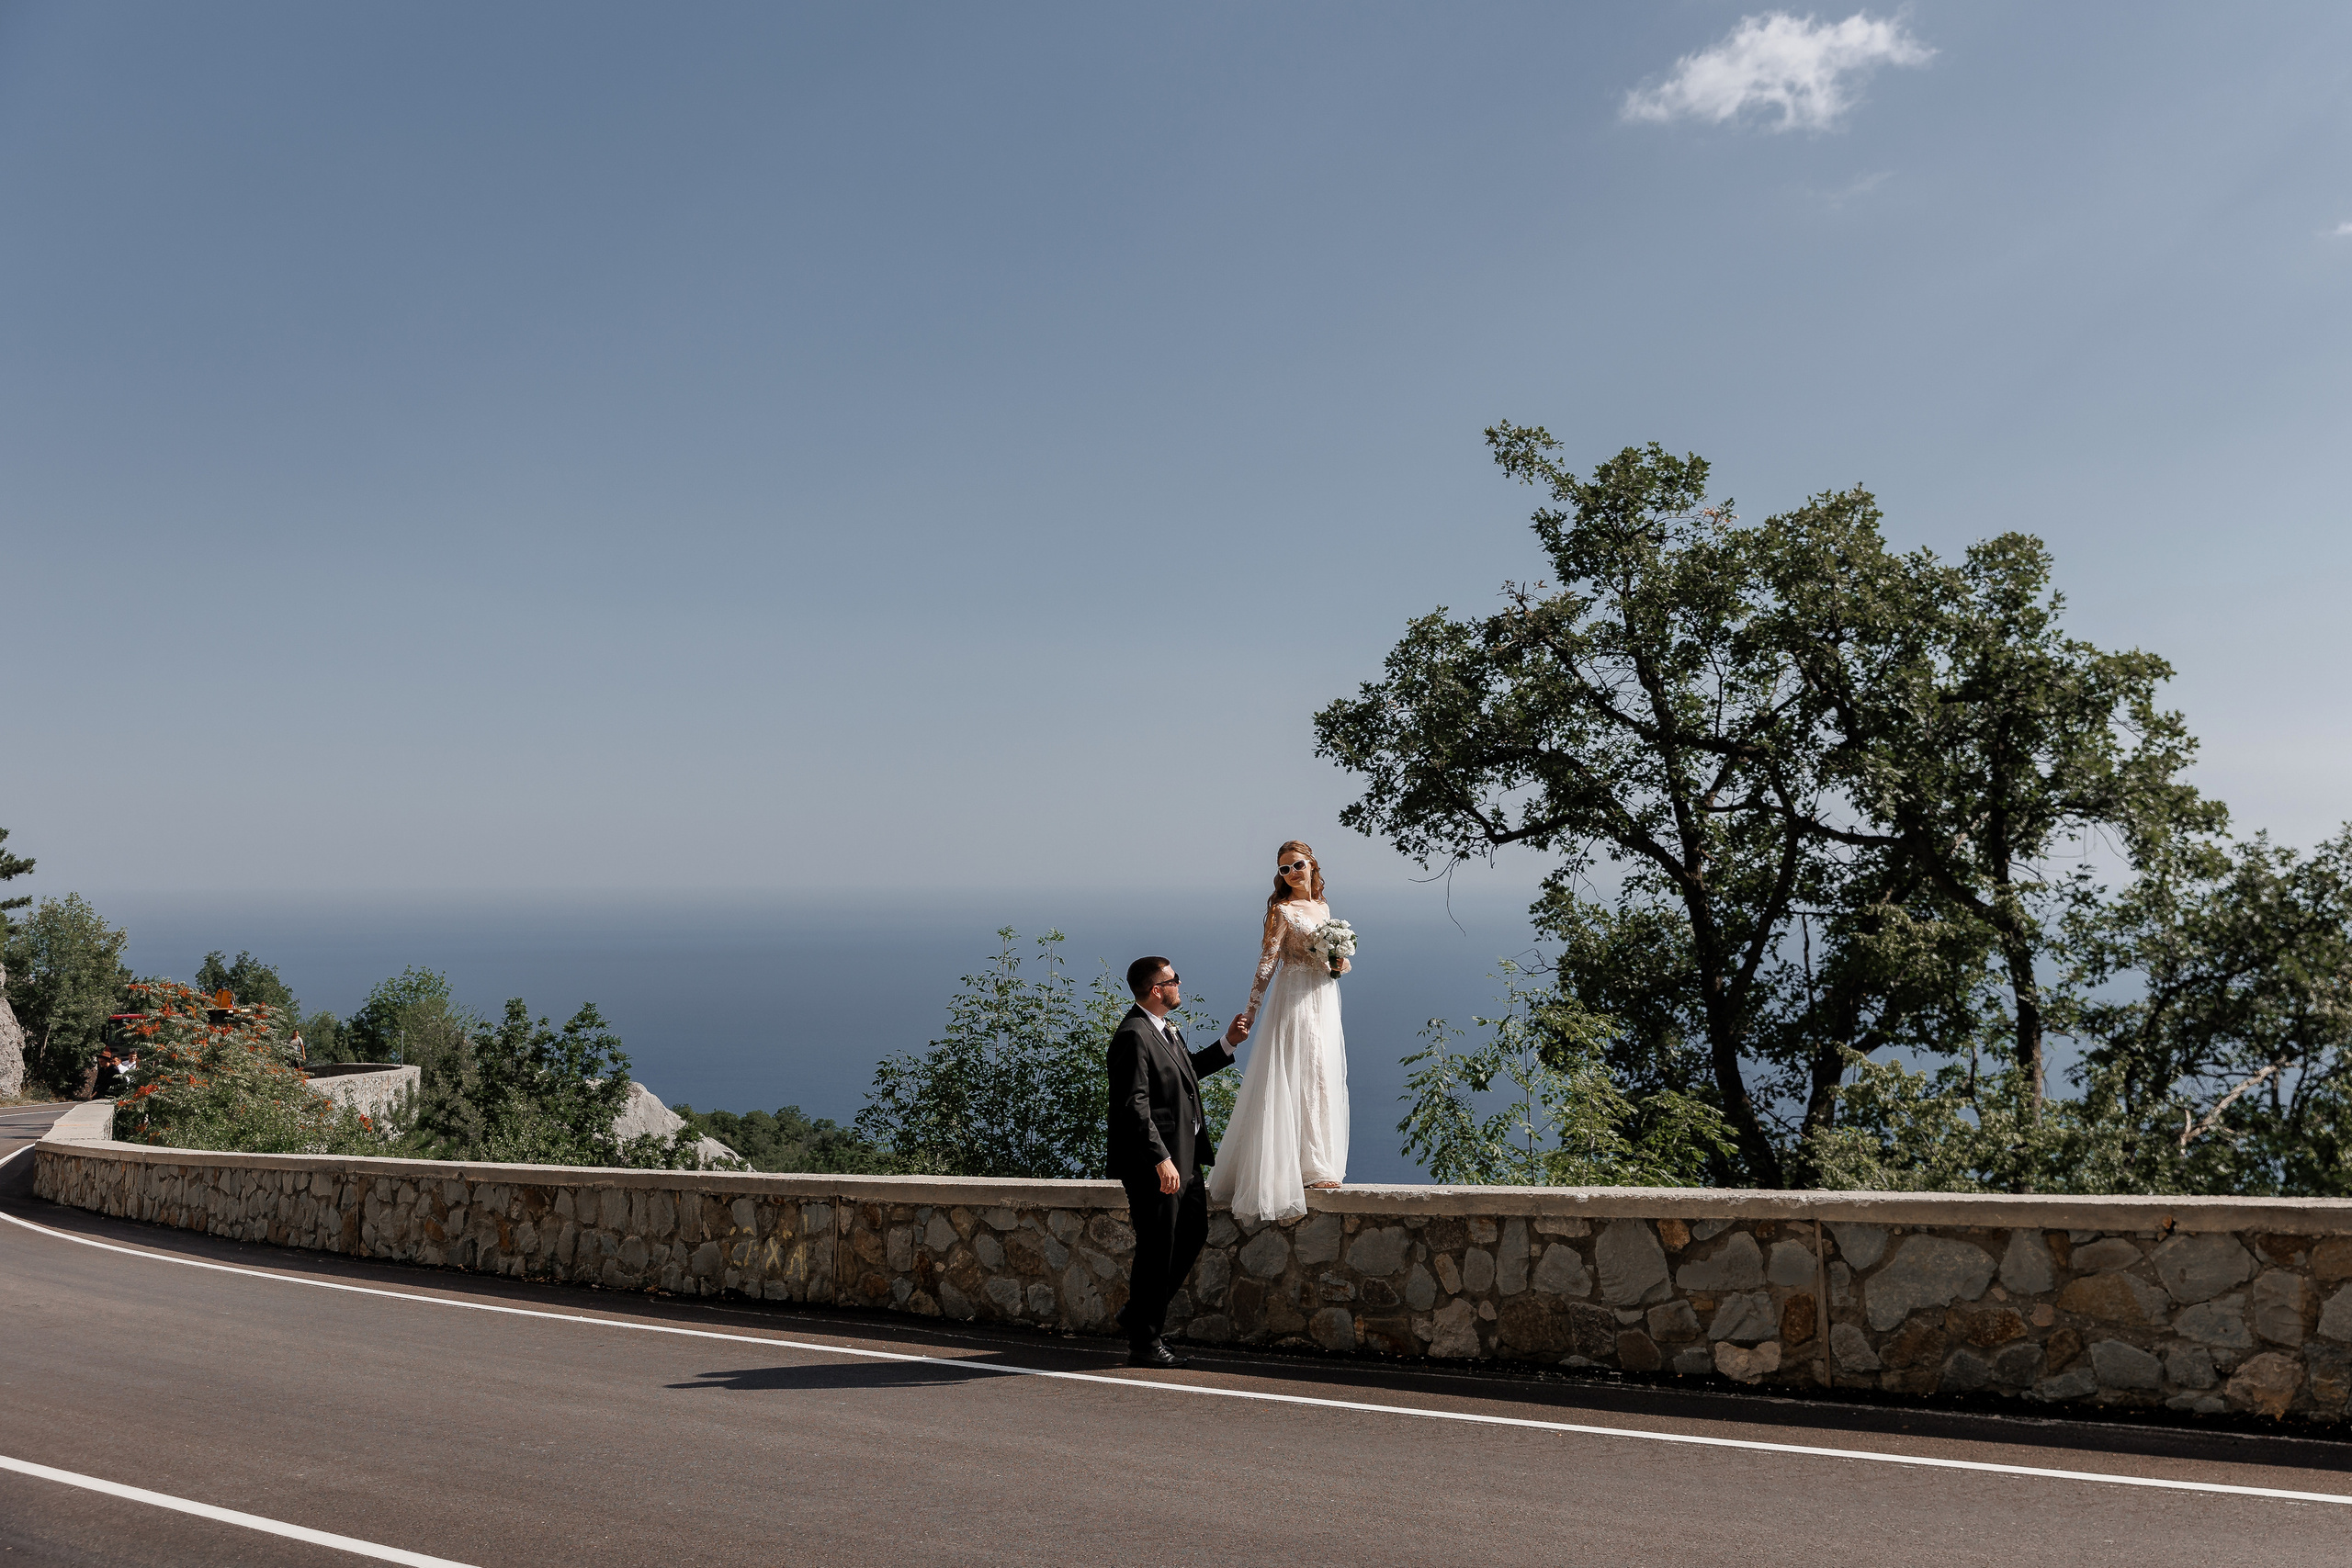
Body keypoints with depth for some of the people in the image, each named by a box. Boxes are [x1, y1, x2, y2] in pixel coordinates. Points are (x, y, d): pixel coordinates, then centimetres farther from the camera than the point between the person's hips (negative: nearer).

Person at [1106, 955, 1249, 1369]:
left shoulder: (1166, 1028, 12)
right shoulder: (1134, 1036, -19)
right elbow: (1135, 1106, -24)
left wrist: (1228, 1044, 22)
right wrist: (1161, 1159, -26)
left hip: (1183, 1156, 10)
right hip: (1153, 1164, -10)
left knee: (1193, 1232, 19)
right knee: (1157, 1249, -1)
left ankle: (1139, 1314, 30)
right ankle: (1143, 1343, 12)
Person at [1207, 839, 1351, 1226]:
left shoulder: (1323, 908, 13)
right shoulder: (1282, 911, -8)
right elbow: (1267, 962, -13)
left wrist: (1340, 965, 1)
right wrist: (1251, 1009, -19)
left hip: (1324, 998, 7)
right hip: (1294, 1000, -7)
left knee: (1323, 1079, 10)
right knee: (1297, 1078, -7)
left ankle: (1319, 1162, 19)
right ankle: (1303, 1166, 0)